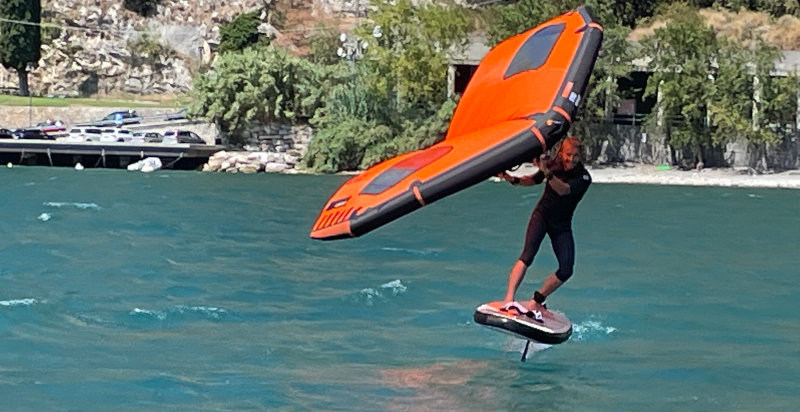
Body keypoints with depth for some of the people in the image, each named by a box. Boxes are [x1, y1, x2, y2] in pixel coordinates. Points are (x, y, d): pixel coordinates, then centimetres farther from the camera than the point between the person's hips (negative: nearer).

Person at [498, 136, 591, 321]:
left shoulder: (583, 177, -18)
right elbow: (534, 180, 11)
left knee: (566, 270, -10)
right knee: (527, 256, -22)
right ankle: (509, 299, -33)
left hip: (562, 225, 1)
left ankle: (536, 301, 5)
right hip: (542, 215, -1)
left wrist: (547, 173, -53)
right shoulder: (554, 165, -10)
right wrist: (514, 180, -6)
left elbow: (564, 190, -39)